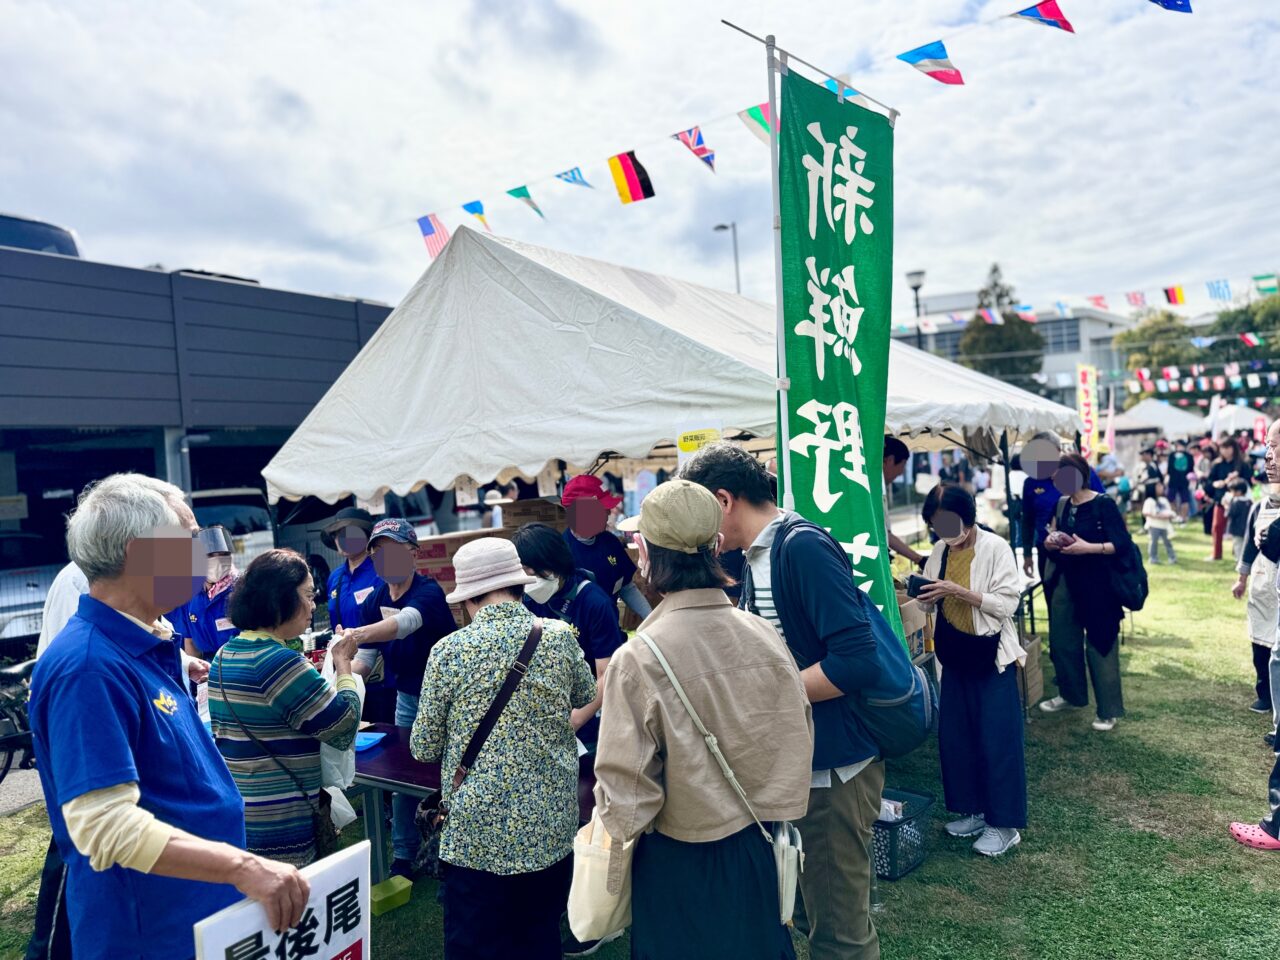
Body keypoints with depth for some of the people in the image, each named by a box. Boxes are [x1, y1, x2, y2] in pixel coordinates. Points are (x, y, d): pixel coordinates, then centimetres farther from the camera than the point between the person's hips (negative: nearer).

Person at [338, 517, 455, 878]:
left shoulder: (429, 592, -24)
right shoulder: (374, 602, -3)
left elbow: (403, 624, -45)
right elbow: (366, 658, -2)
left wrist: (357, 634, -61)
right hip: (407, 698, 6)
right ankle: (403, 857, 28)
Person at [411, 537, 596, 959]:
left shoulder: (449, 650, -11)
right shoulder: (560, 636, -4)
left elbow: (423, 749, -3)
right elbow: (588, 700, 16)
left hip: (479, 834, -2)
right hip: (552, 828, 3)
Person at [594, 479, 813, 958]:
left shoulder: (638, 659, -24)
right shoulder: (765, 634, -11)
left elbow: (626, 787, -19)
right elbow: (800, 739, 1)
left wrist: (619, 829, 2)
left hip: (683, 865, -3)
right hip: (763, 853, 3)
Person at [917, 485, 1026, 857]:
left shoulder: (995, 548, -13)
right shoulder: (939, 551, 4)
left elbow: (1008, 603, -17)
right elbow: (932, 604, 10)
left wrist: (959, 591, -25)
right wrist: (926, 595, -13)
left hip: (992, 657, -6)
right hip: (955, 658, 6)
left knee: (997, 740, 1)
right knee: (955, 737, 10)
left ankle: (1005, 823, 14)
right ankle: (973, 810, 26)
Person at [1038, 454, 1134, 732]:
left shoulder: (1103, 504, -13)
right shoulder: (1062, 505, 7)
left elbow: (1123, 543, -18)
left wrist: (1088, 548, -28)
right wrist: (1051, 542, -2)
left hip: (1096, 583, -6)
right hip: (1065, 581, 7)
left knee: (1099, 643, 1)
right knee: (1061, 639, 12)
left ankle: (1108, 711, 14)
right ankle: (1070, 694, 31)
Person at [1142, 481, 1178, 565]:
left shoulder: (1164, 500, 14)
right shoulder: (1149, 501, -6)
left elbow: (1170, 512, 16)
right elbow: (1145, 513, -15)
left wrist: (1169, 515, -7)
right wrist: (1157, 516, -21)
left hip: (1164, 525, 6)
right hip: (1154, 525, -6)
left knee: (1167, 542, 7)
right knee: (1154, 542, -3)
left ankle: (1172, 558, 12)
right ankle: (1153, 558, 6)